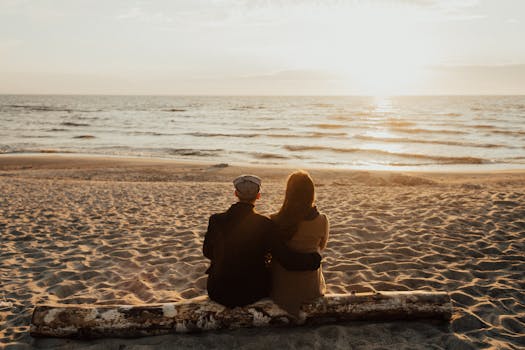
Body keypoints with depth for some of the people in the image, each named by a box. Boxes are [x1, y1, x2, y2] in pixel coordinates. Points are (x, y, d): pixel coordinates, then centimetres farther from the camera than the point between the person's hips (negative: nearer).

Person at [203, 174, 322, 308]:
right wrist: (314, 258, -4)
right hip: (252, 294, -2)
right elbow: (288, 260, -20)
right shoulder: (264, 224, -20)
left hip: (219, 293, 3)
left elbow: (207, 252, 5)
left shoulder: (216, 220, -12)